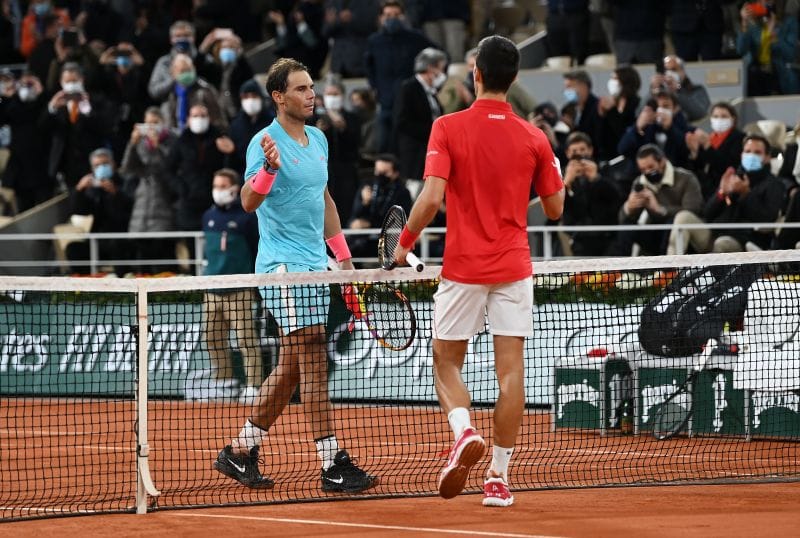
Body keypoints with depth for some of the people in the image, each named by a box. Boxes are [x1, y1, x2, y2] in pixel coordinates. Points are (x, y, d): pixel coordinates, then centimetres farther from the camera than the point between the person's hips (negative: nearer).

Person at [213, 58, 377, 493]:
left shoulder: (317, 139, 14)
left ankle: (240, 452, 19)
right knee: (313, 361, -12)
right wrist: (268, 168, -44)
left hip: (314, 266, 9)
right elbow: (248, 202, -25)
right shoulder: (266, 142, -11)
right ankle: (333, 465, -14)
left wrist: (343, 256, 22)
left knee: (291, 368, 10)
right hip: (284, 265, -9)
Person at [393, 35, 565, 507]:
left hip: (463, 268, -1)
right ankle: (499, 477, 0)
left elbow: (431, 198, -15)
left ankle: (465, 431, -17)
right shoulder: (534, 139, 0)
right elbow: (555, 209, 6)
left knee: (447, 362, 11)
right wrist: (557, 177, 27)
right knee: (511, 369, 2)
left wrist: (405, 243, -1)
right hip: (514, 269, 1)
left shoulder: (449, 128, -7)